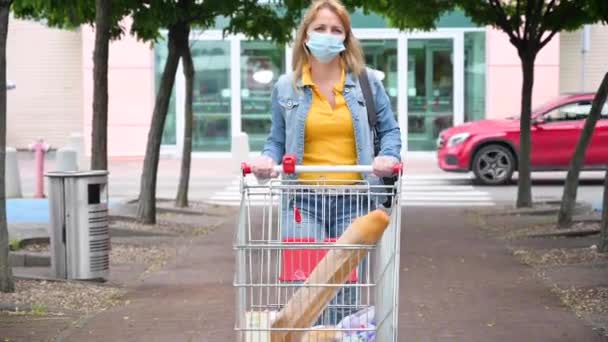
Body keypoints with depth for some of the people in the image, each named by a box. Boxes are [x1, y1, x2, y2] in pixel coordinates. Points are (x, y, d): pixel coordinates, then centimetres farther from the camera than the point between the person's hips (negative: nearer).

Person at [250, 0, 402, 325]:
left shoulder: (367, 81, 6)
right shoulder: (285, 87, 7)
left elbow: (389, 129, 11)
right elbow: (277, 141, 12)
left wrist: (389, 155, -9)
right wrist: (267, 160, -10)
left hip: (354, 200, 0)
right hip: (304, 200, 0)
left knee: (350, 285, 1)